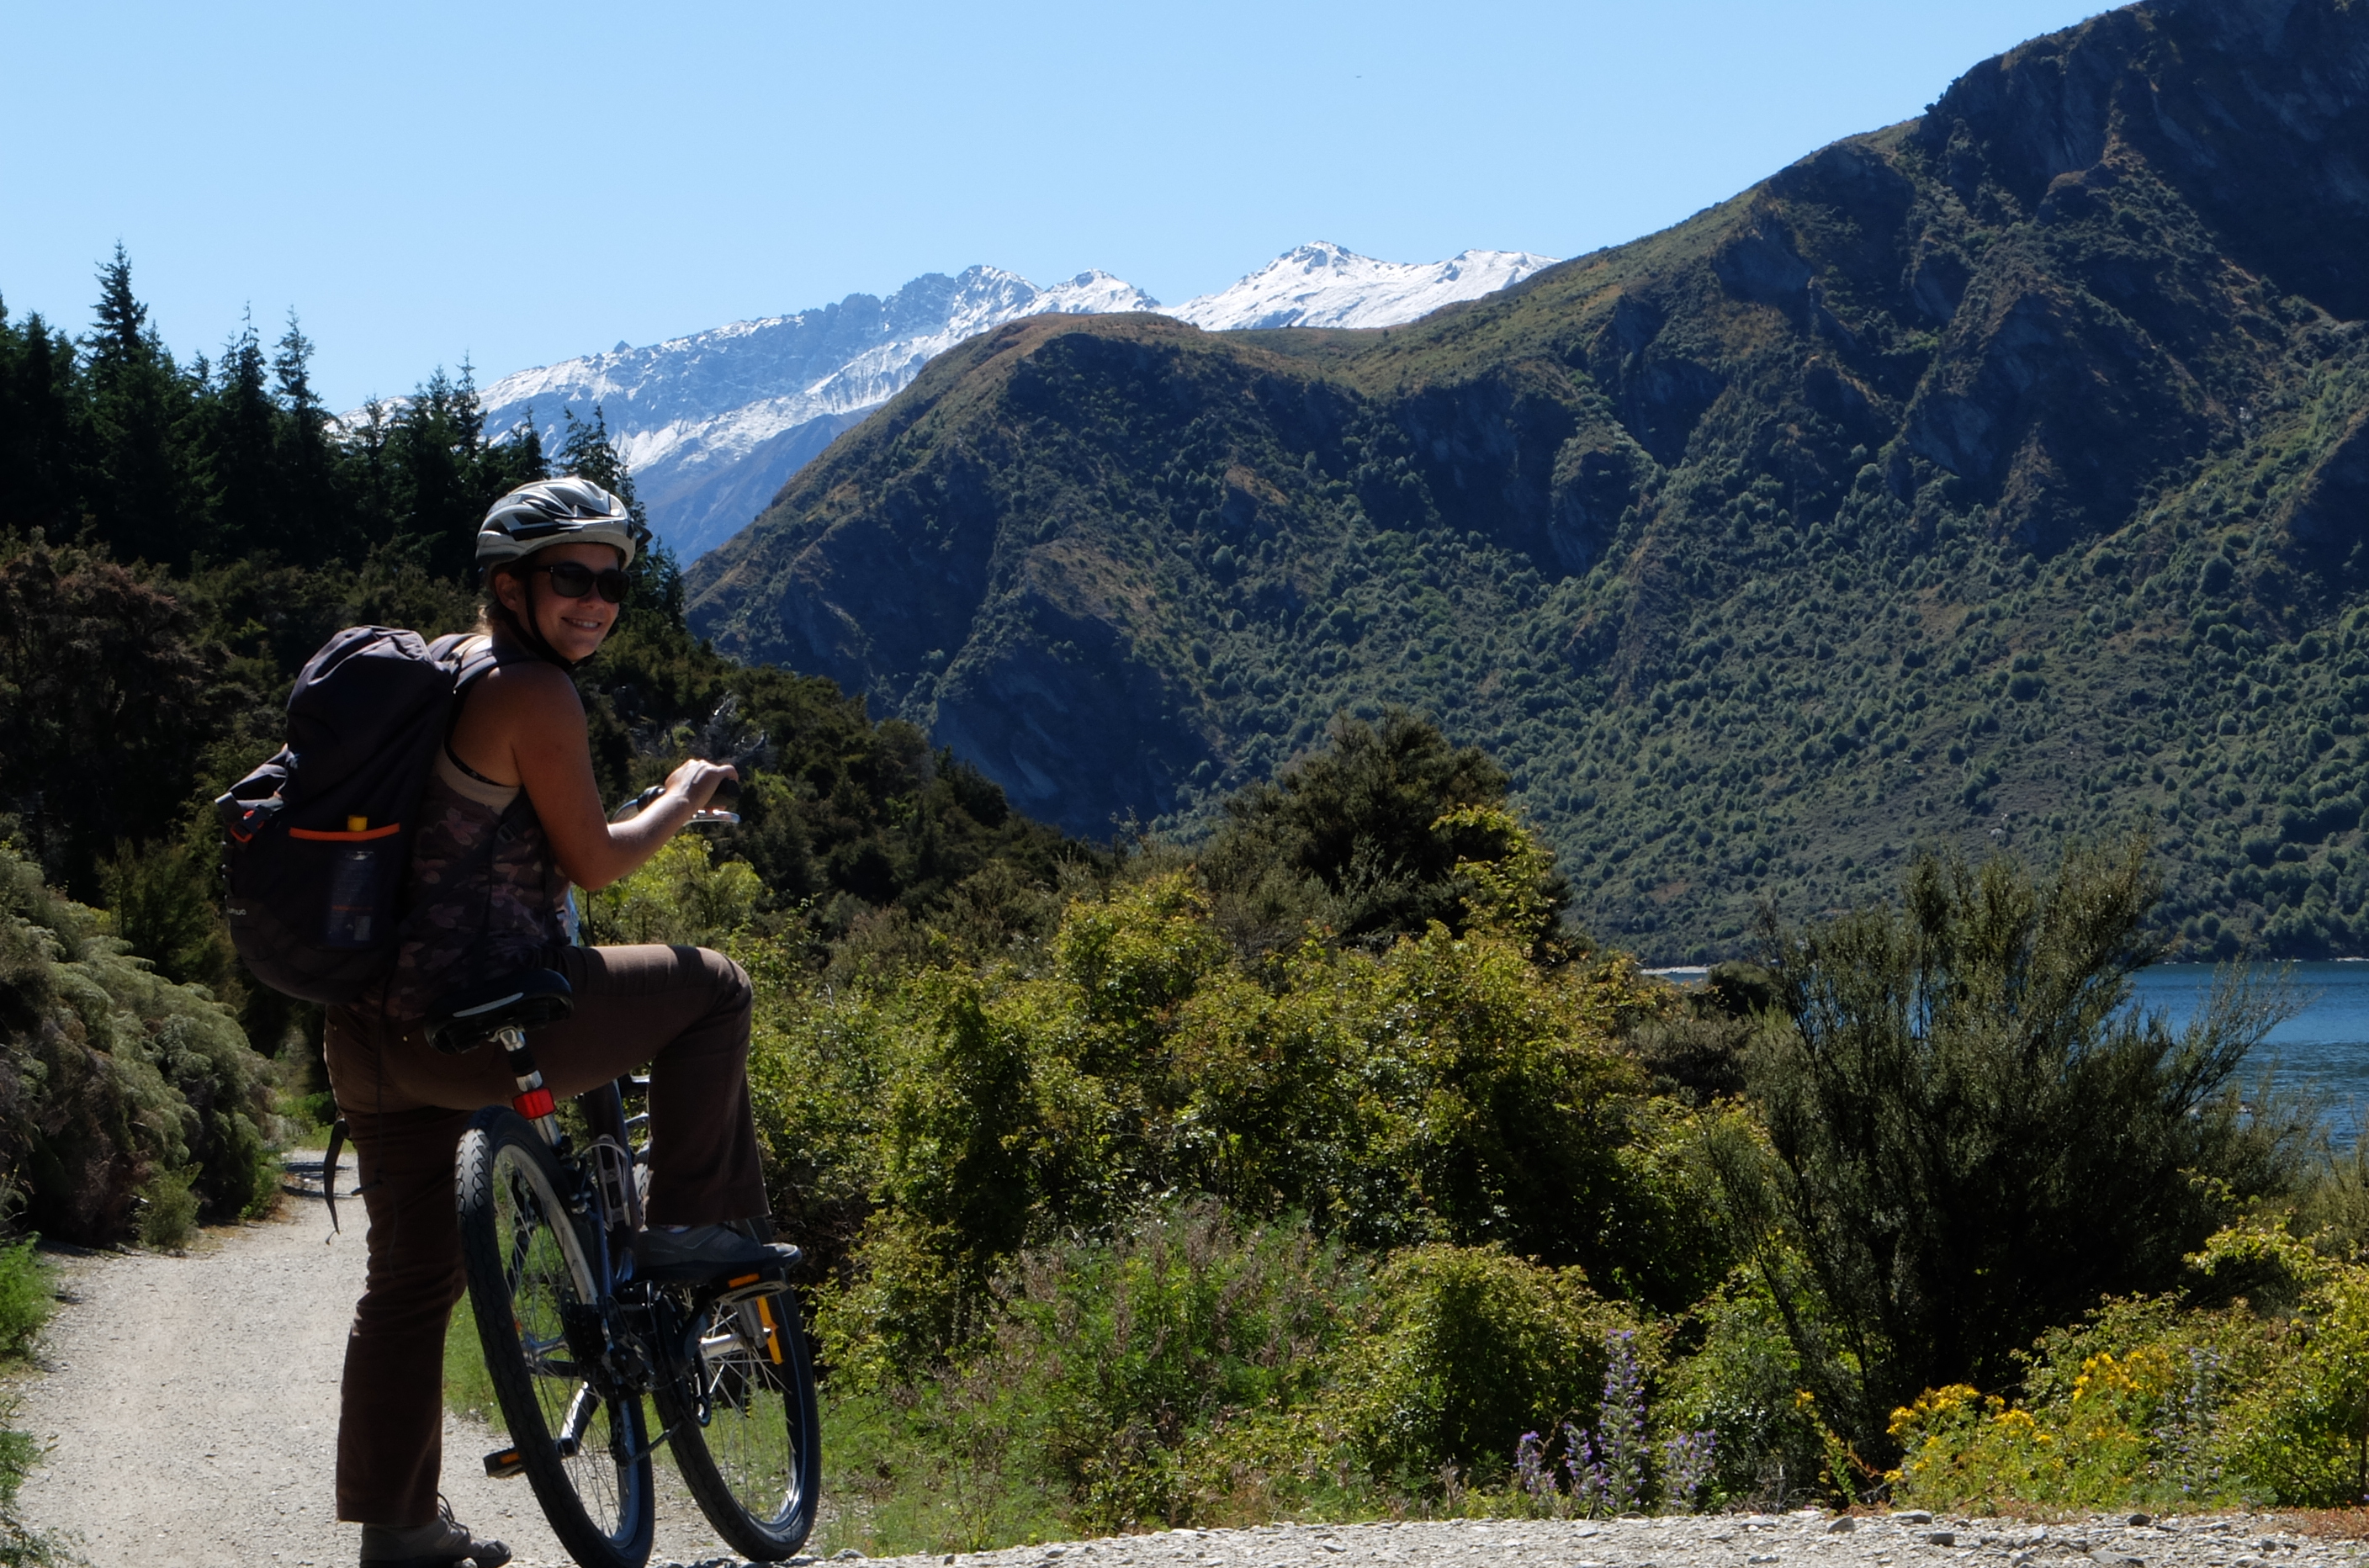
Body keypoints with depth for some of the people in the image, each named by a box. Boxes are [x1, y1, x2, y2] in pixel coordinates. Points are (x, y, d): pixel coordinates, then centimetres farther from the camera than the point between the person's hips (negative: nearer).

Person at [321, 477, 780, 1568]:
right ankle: (691, 1225, 13)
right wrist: (682, 799, 11)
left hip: (367, 1028, 9)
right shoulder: (531, 692, -12)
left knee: (410, 1279, 17)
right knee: (711, 987, 10)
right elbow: (595, 862, -7)